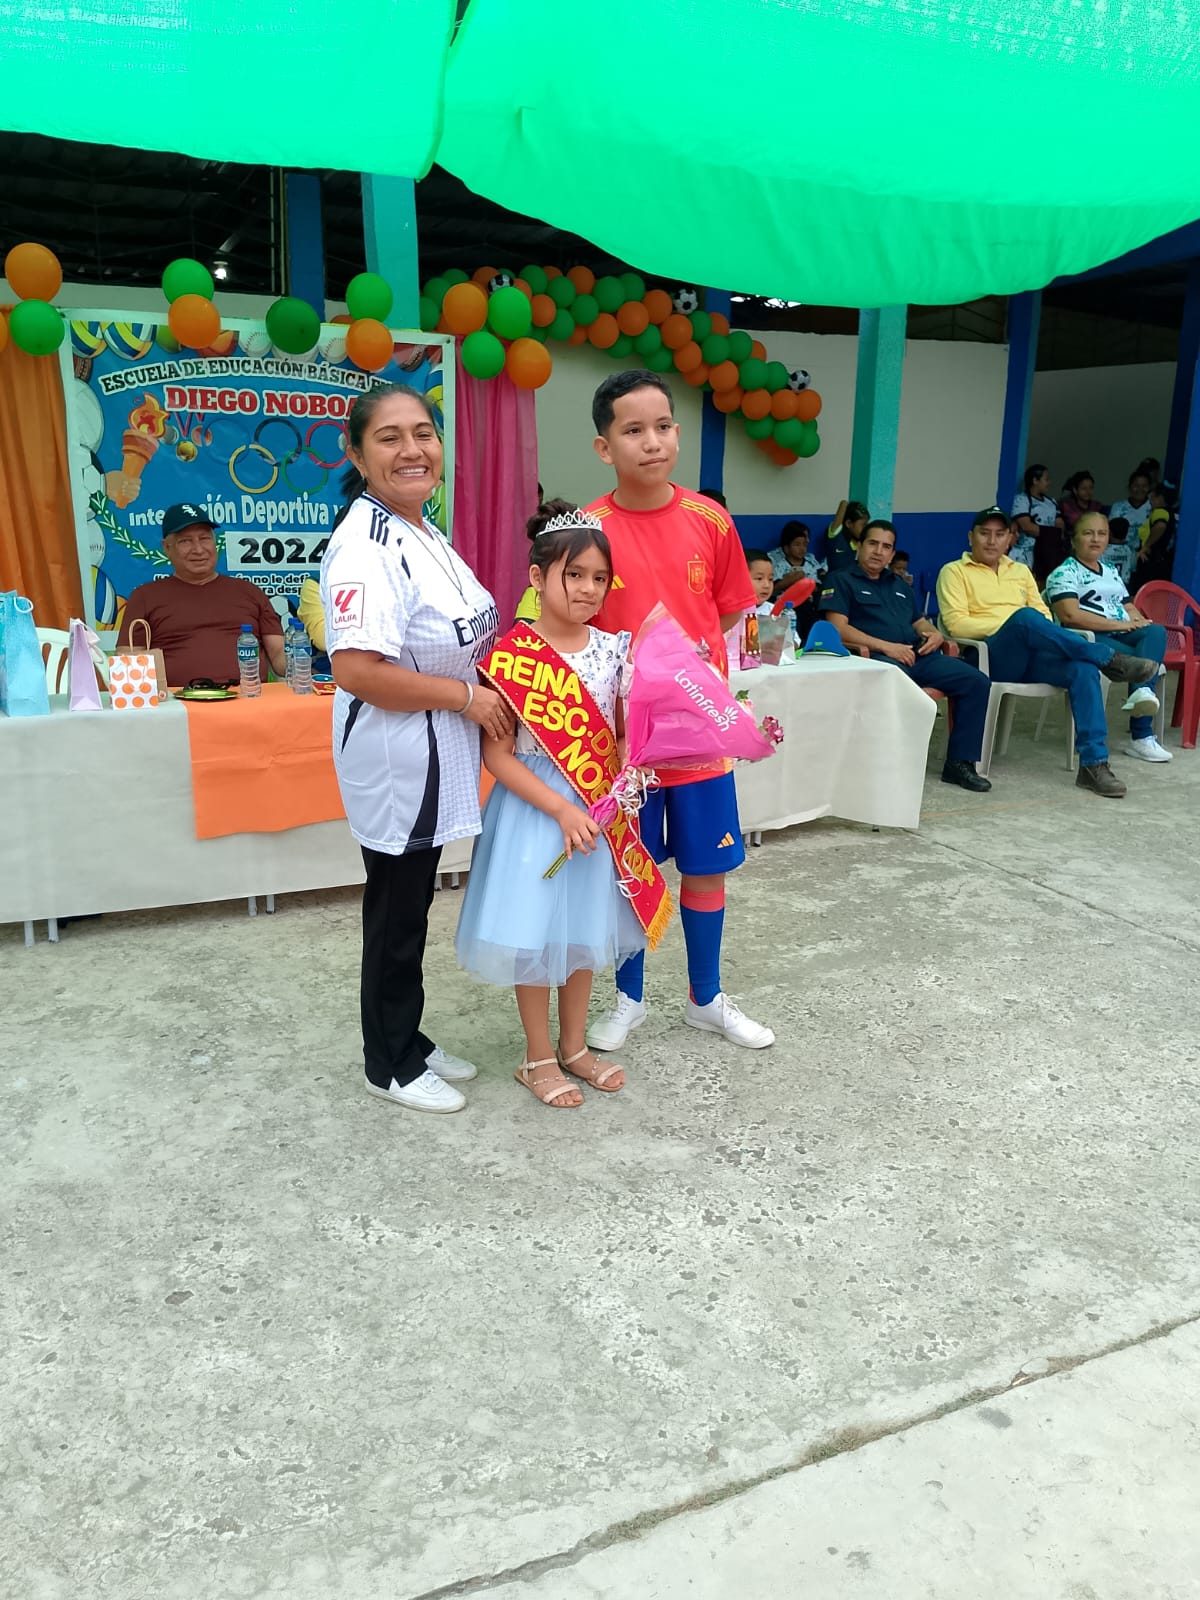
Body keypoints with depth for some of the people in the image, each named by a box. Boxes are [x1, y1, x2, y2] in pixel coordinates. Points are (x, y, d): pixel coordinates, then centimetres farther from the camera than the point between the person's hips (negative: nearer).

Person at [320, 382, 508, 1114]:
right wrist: (464, 696, -22)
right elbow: (358, 670, -31)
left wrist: (483, 688, 7)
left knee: (411, 908, 20)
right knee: (396, 916, 6)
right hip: (396, 760, -9)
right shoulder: (366, 546, -22)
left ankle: (409, 1042, 36)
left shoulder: (423, 531, 9)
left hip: (431, 758, 9)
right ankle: (391, 1066, 25)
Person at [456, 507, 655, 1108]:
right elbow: (498, 755, -15)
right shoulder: (512, 656, -15)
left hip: (597, 808, 5)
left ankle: (574, 1045, 33)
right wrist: (561, 809, -21)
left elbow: (624, 734, 9)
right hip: (535, 809, -5)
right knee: (535, 931, 5)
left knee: (584, 926, 16)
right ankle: (538, 1057, 23)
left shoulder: (613, 650, 0)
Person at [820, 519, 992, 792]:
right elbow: (838, 628, -5)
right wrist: (886, 646, -13)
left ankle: (960, 763, -5)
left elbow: (919, 622, 35)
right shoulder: (841, 580, 9)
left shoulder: (898, 585, 32)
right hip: (877, 657, -7)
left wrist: (934, 634, 8)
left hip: (917, 655, 7)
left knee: (976, 682, -11)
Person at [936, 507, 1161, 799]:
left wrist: (1042, 632, -4)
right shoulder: (954, 572, 10)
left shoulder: (1021, 571, 28)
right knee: (1026, 617, -36)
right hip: (991, 656, -5)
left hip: (1031, 655, 5)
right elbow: (956, 623, -4)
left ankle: (1094, 764, -27)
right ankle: (1109, 658, -26)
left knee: (1083, 669, -26)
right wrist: (1010, 622, -13)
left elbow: (1044, 613, 21)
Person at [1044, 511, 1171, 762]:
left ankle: (1143, 691, -45)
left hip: (1121, 635, 6)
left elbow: (1129, 608, 22)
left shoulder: (1111, 571, 26)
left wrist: (1139, 620, -4)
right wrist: (1120, 624, -16)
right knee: (1143, 659, -28)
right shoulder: (1064, 573, 0)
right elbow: (1071, 615, -16)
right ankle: (1142, 735, -33)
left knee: (1156, 632, -27)